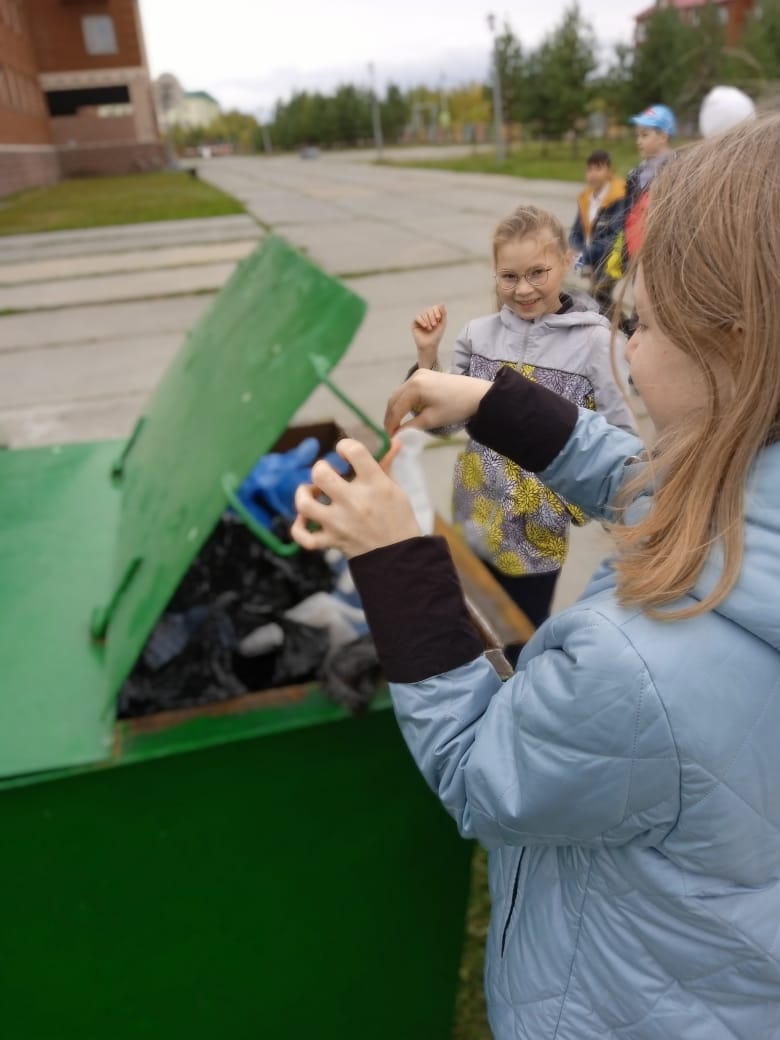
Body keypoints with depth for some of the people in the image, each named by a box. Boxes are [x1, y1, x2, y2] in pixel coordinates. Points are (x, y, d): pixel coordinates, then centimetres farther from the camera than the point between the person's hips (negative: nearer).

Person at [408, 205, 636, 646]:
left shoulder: (593, 342, -14)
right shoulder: (480, 334, -5)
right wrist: (427, 353, -9)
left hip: (538, 533, -3)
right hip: (473, 523, 4)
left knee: (520, 649, 16)